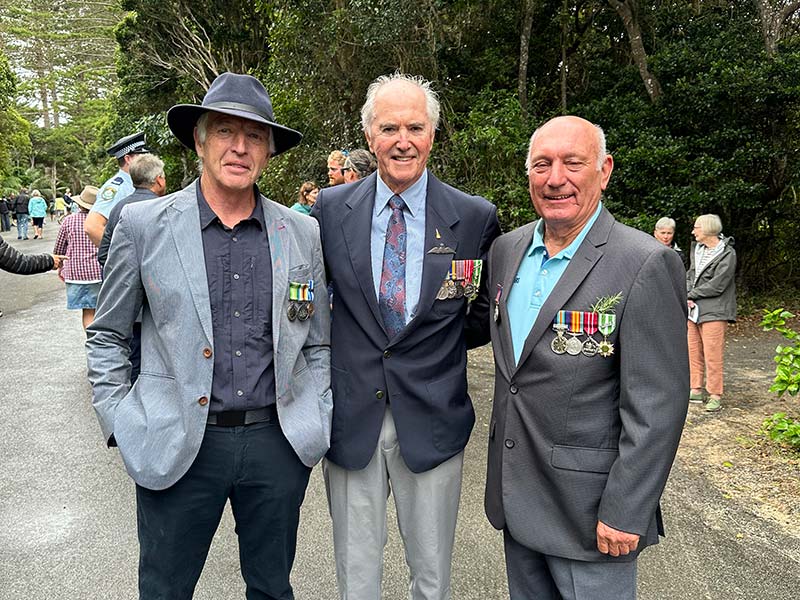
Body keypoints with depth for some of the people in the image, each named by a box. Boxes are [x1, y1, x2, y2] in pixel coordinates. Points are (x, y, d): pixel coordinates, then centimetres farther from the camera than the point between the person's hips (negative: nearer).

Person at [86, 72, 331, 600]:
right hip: (177, 446, -1)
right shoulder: (143, 224, -3)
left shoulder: (302, 233, 3)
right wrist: (122, 425, -1)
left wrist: (319, 420, 3)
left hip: (279, 442, 2)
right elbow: (107, 336, 5)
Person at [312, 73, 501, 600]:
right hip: (350, 415, 1)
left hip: (433, 418, 0)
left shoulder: (476, 218, -4)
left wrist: (444, 340, -4)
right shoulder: (329, 208, -1)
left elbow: (489, 310, 8)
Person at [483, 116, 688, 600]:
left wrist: (625, 511, -16)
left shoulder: (647, 265, -17)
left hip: (587, 505, -6)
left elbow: (656, 405, -17)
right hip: (515, 495, 6)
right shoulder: (506, 250, 4)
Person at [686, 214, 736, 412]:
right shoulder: (697, 249, 12)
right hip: (694, 310, 7)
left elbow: (716, 286, -15)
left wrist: (690, 295, -8)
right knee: (693, 352, 11)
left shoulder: (727, 254, -10)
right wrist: (688, 295, -6)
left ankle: (715, 395, 6)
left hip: (714, 312, -7)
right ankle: (696, 390, 22)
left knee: (712, 355, -4)